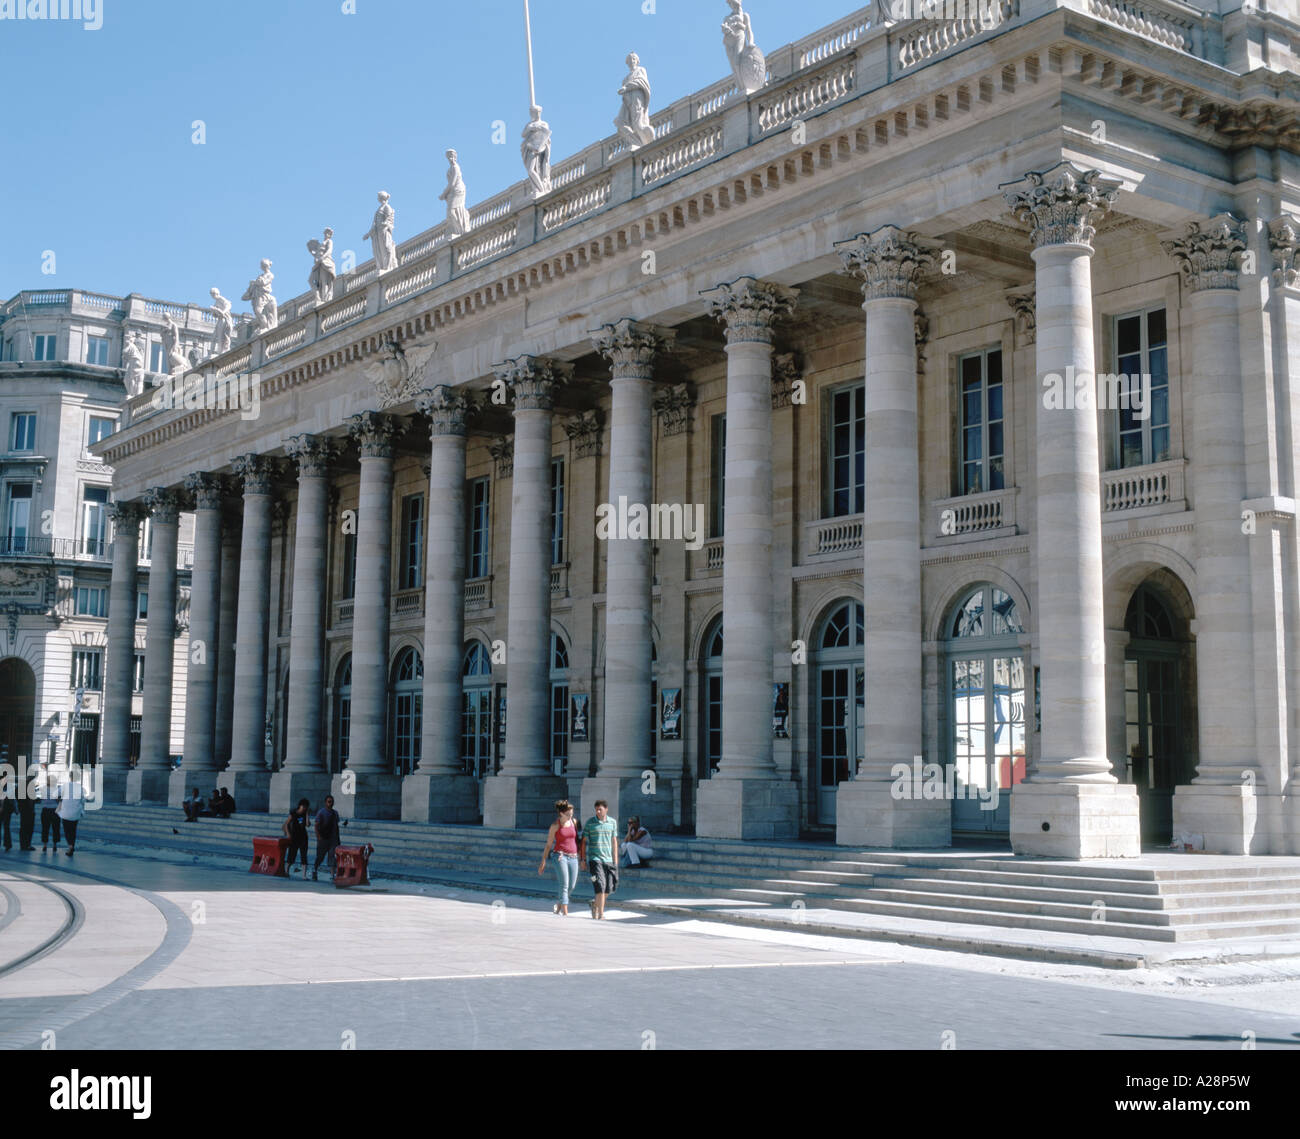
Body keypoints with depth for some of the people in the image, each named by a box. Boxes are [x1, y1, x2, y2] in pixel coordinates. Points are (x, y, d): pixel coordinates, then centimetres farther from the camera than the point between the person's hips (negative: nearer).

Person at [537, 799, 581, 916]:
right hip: (561, 856, -5)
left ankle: (558, 905, 29)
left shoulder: (574, 822, 8)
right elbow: (548, 845, 2)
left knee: (572, 886, 6)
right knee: (564, 885, -11)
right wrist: (543, 862, 1)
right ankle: (565, 913, -9)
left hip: (573, 857, 5)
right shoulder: (555, 825, -3)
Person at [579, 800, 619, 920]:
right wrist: (583, 859, -2)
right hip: (594, 859, -4)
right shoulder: (590, 822, -3)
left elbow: (614, 842, 11)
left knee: (609, 889, 6)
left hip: (608, 859, 4)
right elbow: (584, 841, 2)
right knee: (600, 886, -14)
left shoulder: (613, 822, 6)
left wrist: (615, 861, 8)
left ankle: (595, 903, 33)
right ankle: (601, 915, -12)